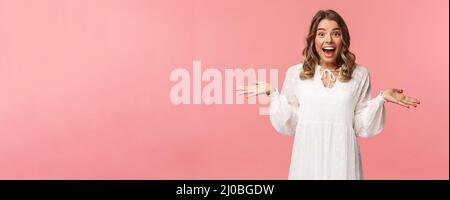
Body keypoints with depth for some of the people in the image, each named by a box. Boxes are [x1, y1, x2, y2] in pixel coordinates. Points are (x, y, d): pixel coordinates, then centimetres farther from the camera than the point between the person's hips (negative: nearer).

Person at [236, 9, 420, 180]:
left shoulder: (359, 74, 1)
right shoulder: (295, 73, 1)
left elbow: (361, 127, 2)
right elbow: (289, 126, 1)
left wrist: (382, 98, -8)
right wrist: (272, 93, -6)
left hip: (341, 158, 0)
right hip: (307, 159, 0)